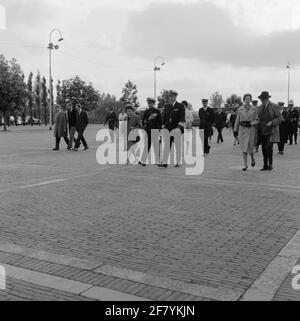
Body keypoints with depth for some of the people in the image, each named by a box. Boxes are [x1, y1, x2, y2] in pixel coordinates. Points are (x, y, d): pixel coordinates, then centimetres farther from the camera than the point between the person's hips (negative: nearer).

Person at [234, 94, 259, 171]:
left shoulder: (254, 109, 0)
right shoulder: (240, 109, 5)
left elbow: (257, 120, 0)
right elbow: (237, 120, 9)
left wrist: (250, 123, -16)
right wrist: (235, 130, 7)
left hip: (251, 129, -1)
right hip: (242, 130, 1)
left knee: (250, 147, 1)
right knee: (244, 148, -1)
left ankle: (252, 158, 34)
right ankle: (245, 165, 6)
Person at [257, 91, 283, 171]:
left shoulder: (274, 106, -5)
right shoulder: (260, 107, 11)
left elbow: (280, 118, -6)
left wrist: (271, 122, -21)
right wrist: (258, 128, 7)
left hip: (271, 130, -5)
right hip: (263, 131, 5)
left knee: (269, 147, -17)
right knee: (264, 148, 4)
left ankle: (270, 164, -3)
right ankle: (265, 166, 11)